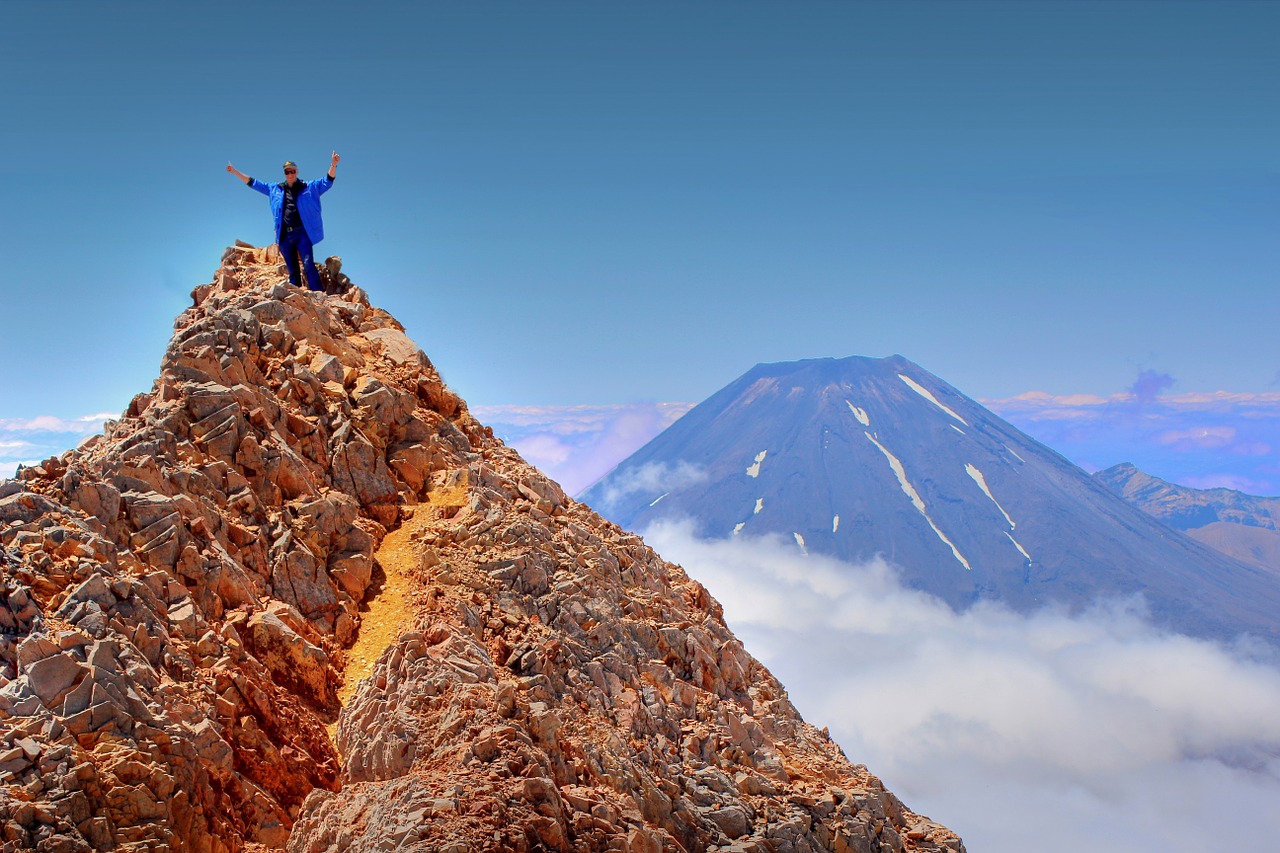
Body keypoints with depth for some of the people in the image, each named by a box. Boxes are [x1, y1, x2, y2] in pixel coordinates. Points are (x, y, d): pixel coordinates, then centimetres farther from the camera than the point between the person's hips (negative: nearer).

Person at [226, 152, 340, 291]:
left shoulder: (309, 187, 8)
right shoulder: (275, 189, 17)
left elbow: (327, 181, -1)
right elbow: (254, 183, 24)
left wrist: (333, 164, -17)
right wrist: (234, 171, 24)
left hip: (302, 233, -4)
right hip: (284, 235, 4)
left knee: (308, 265, -17)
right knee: (292, 270, 6)